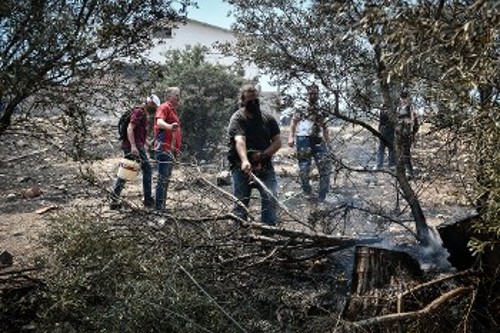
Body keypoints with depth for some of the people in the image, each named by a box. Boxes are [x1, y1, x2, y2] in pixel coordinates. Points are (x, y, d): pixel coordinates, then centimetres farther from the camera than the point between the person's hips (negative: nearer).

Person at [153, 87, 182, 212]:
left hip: (171, 149, 10)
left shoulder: (173, 110, 21)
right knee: (163, 178, -10)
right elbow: (159, 122, -28)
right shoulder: (164, 107, -8)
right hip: (164, 148, -10)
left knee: (166, 178, 15)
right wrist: (170, 126, -49)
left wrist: (176, 148, 28)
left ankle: (162, 205, 23)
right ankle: (159, 206, -7)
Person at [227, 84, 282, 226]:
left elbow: (277, 142, 6)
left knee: (271, 199, -11)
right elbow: (239, 141, -23)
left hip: (264, 166, 3)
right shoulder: (237, 118, -5)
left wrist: (263, 154, -13)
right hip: (242, 167, -3)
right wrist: (244, 161, -41)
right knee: (240, 202, 1)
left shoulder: (268, 118, 9)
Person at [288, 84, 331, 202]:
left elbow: (325, 128, 19)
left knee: (325, 167, -3)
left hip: (318, 141, 4)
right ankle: (307, 192, 19)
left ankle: (322, 196, 6)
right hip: (303, 140, -4)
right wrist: (291, 137, -12)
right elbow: (293, 123, 0)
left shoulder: (321, 110, 15)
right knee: (304, 168, 0)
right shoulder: (301, 107, 3)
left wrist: (328, 142, 14)